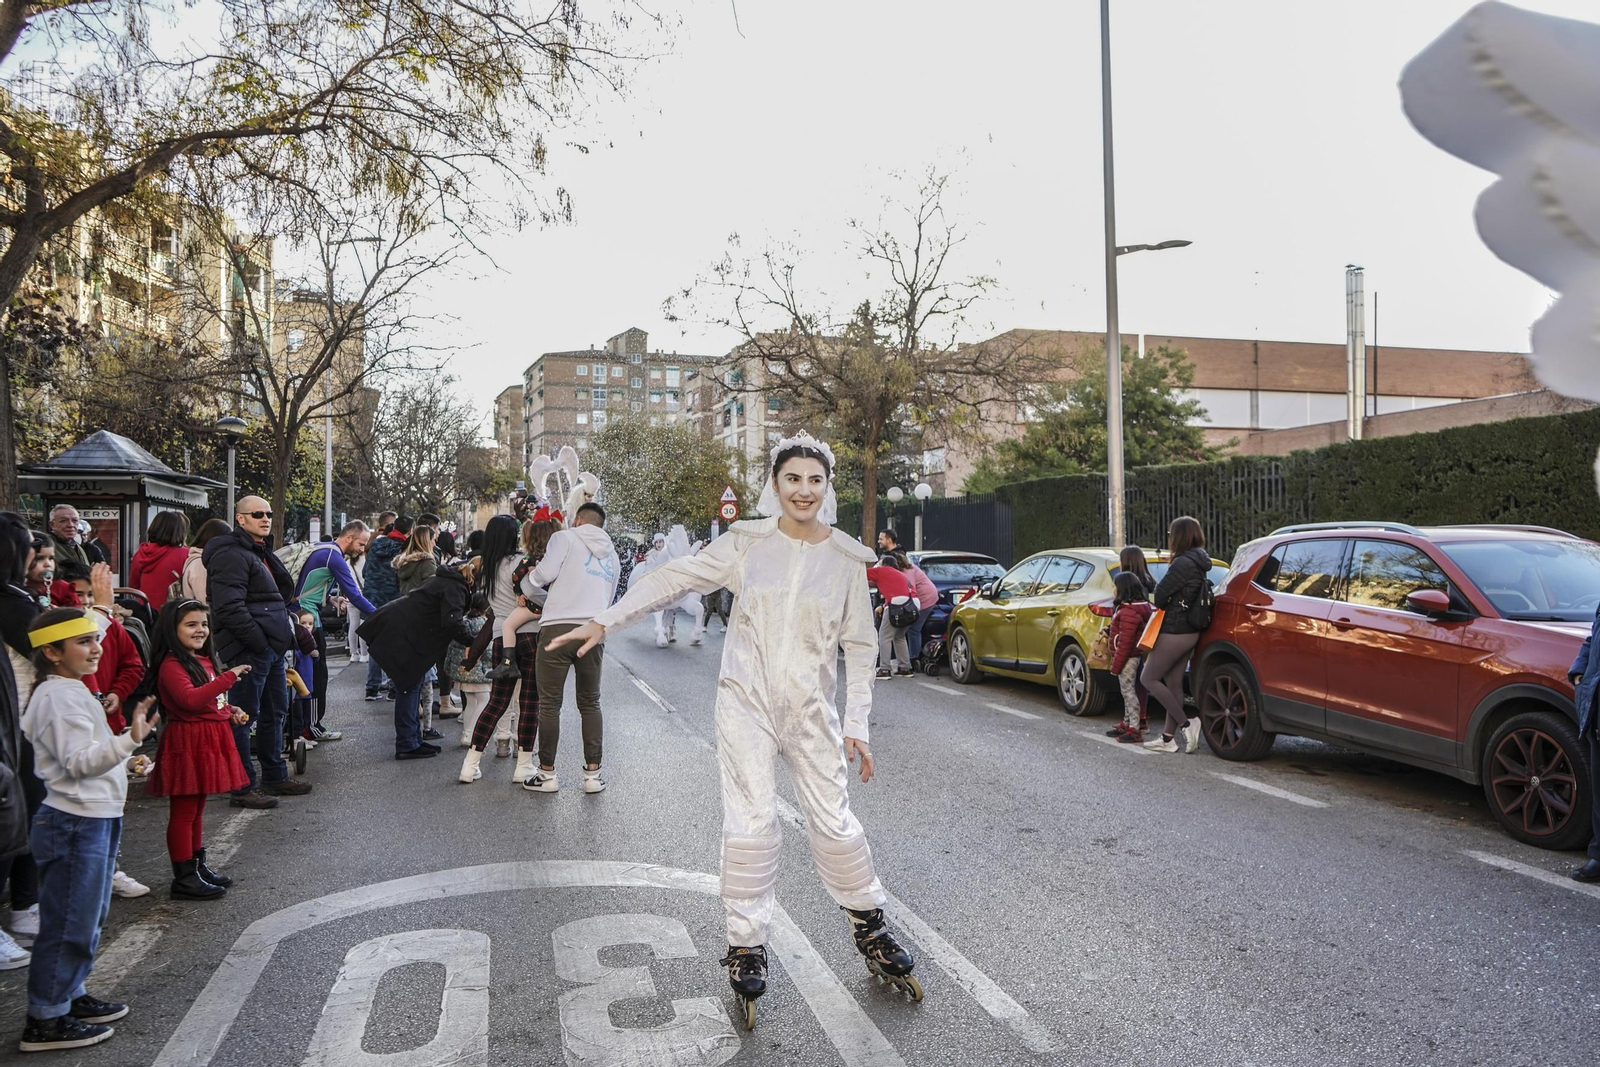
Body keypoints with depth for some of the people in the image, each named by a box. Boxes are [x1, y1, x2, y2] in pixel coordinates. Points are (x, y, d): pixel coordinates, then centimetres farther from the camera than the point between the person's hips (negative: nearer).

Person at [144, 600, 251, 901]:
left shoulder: (204, 661, 16)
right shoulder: (171, 666, -14)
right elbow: (191, 699, -30)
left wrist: (230, 710, 10)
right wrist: (229, 676, -29)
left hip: (209, 740, 9)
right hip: (186, 743, -9)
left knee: (197, 808, 17)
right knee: (183, 811, -2)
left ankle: (198, 866, 26)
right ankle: (184, 878, 3)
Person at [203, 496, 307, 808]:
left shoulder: (261, 554, 20)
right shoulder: (231, 555, -13)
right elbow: (229, 608, -23)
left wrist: (283, 636, 15)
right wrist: (260, 641, -21)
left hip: (270, 648, 11)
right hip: (248, 650, -11)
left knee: (275, 711, 18)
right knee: (244, 715, -4)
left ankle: (275, 777, 30)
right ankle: (243, 788, 2)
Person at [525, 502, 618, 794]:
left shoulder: (566, 537, 4)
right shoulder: (611, 554, 23)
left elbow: (546, 572, -8)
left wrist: (529, 582, 10)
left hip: (559, 626, -5)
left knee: (549, 704, 3)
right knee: (590, 704, 14)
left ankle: (547, 774, 8)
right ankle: (593, 774, 11)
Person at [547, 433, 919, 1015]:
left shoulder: (847, 558, 1)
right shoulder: (747, 542, -1)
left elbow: (860, 646, 5)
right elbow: (674, 579, 0)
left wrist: (857, 724, 1)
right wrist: (603, 622, -6)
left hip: (811, 708, 1)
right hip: (746, 701, -1)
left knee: (835, 824, 3)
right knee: (751, 824, -2)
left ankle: (868, 924, 26)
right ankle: (747, 945, 13)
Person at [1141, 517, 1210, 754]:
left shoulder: (1183, 563, -20)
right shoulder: (1199, 563, 10)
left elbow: (1159, 595, -17)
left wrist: (1164, 604, 3)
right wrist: (1170, 603, 1)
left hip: (1173, 632, -9)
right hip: (1189, 631, 9)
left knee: (1149, 678, 1)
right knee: (1173, 683, 13)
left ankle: (1186, 723, -5)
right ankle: (1168, 738, 17)